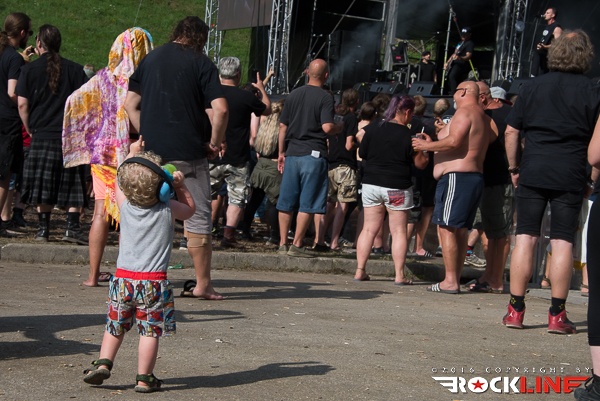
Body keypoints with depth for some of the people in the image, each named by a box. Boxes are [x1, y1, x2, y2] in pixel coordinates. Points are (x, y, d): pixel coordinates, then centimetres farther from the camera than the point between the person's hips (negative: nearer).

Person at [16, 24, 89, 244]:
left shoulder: (29, 69, -1)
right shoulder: (75, 69, 1)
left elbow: (22, 104, -4)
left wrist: (30, 129, 8)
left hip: (42, 134, 0)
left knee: (43, 186, 7)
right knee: (73, 186, 6)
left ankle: (43, 228, 8)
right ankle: (72, 227, -2)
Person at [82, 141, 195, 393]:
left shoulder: (125, 206, -1)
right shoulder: (168, 210, -7)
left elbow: (120, 182, 20)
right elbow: (190, 209, 16)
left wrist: (133, 154, 31)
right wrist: (180, 185, 16)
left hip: (123, 279, 3)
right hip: (154, 282, -3)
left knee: (115, 326, 18)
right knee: (150, 331, 1)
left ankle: (103, 363, 11)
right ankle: (144, 378, 0)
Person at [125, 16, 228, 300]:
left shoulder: (151, 58, 11)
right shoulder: (201, 63, -3)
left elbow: (130, 104, 10)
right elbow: (220, 109, -14)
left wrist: (147, 135, 14)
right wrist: (215, 143, -2)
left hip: (151, 152, 4)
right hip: (189, 153, -4)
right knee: (198, 217, 5)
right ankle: (202, 284, 7)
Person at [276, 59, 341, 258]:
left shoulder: (294, 94, 10)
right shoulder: (325, 97, -7)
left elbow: (282, 126, 11)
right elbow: (327, 127, -18)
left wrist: (281, 152, 18)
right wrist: (340, 128, 4)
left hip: (292, 152, 5)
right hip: (314, 154, -5)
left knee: (287, 201, 9)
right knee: (308, 204, 0)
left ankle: (283, 243, 12)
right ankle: (297, 245, -1)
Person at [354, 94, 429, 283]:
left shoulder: (372, 129, 0)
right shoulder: (408, 135, -10)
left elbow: (362, 154, 9)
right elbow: (420, 163, -4)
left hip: (371, 184, 4)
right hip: (397, 188, -4)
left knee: (369, 229, 10)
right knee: (399, 231, 3)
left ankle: (360, 271, 8)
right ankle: (399, 275, 1)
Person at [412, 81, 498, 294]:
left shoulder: (464, 112, -9)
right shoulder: (484, 118, 21)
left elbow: (454, 141, -22)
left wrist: (428, 146, -8)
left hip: (456, 177, -10)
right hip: (475, 177, 10)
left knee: (447, 227, -12)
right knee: (460, 231, 10)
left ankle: (450, 281, -16)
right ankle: (456, 280, 10)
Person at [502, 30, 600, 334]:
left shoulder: (532, 86, 5)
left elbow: (511, 131, 5)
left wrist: (513, 167, 14)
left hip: (532, 172, 2)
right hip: (570, 176, -2)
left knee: (525, 238, 5)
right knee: (562, 242, 1)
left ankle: (515, 310, 6)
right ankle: (557, 315, 3)